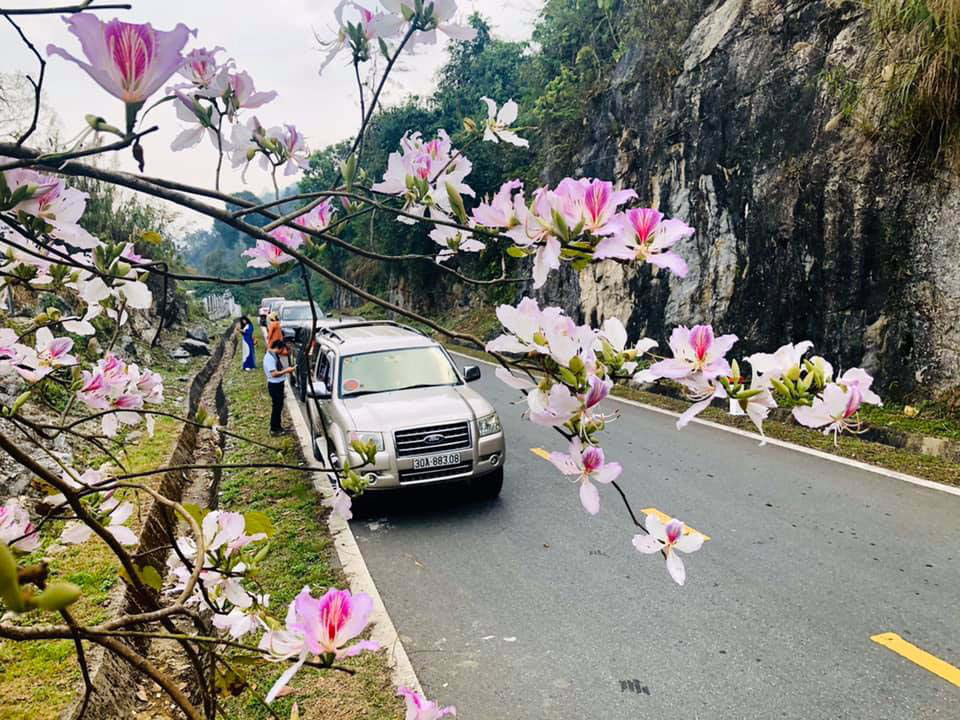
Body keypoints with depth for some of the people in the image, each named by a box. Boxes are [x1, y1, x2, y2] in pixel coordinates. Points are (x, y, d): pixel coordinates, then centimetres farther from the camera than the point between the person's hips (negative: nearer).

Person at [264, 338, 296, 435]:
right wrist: (286, 370, -25)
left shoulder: (275, 355, 8)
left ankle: (277, 426, 30)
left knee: (279, 406, 18)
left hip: (279, 384, 10)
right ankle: (273, 429, 11)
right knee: (276, 406, 0)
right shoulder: (270, 357, -23)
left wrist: (286, 369, 8)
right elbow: (274, 373, -28)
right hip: (274, 385, -10)